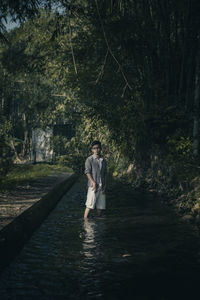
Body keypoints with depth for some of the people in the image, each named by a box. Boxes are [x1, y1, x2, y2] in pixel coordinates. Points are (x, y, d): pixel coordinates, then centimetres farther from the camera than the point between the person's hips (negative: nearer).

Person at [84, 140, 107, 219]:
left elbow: (104, 174, 15)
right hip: (93, 186, -5)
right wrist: (93, 183, -16)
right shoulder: (89, 159, -3)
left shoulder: (103, 160, 13)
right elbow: (87, 172, -8)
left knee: (100, 205, 8)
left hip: (101, 186, 5)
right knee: (89, 205, -7)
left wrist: (104, 185, 5)